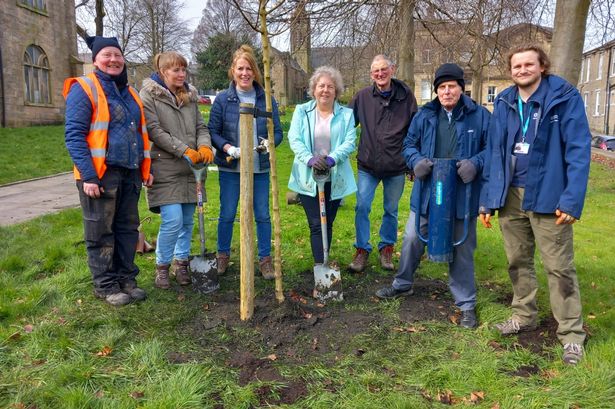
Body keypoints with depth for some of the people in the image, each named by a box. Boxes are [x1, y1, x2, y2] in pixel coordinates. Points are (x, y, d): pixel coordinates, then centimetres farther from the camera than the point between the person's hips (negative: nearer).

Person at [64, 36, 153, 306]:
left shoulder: (129, 93, 17)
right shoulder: (84, 89, -5)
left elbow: (140, 134, 22)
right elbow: (74, 135, -12)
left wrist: (145, 169, 14)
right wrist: (88, 176, -19)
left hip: (130, 174, 7)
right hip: (100, 175, -6)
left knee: (128, 228, 12)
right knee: (101, 233, 3)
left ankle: (126, 279, 25)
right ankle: (105, 285, 16)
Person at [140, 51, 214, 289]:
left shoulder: (190, 95, 15)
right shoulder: (149, 95, -2)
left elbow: (201, 126, 13)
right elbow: (155, 131, -11)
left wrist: (204, 146, -9)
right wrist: (185, 151, -18)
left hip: (190, 169, 6)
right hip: (165, 168, -5)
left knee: (188, 220, 9)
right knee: (173, 220, -11)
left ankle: (181, 262, 26)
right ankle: (162, 265, 10)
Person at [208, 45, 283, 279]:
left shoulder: (267, 99, 2)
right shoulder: (223, 99, -2)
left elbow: (277, 131, 6)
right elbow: (212, 132, -1)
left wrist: (269, 142, -15)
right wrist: (229, 149, -18)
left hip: (260, 167, 1)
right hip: (230, 167, -1)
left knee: (263, 215, 6)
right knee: (227, 214, 9)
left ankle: (265, 259, 20)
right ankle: (223, 256, 28)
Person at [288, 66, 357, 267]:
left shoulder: (346, 114, 6)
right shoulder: (302, 111, 5)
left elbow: (349, 142, -5)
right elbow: (294, 139, -6)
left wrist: (332, 159, -23)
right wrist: (310, 159, -22)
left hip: (335, 178, 2)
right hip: (308, 177, -1)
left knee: (328, 224, 11)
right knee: (316, 225, -5)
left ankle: (323, 263, 26)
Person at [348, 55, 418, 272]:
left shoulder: (406, 95, -2)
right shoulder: (363, 96, -1)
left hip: (396, 166, 0)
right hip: (368, 165, 0)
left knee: (391, 210, 13)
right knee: (362, 207, -1)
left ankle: (387, 248, 29)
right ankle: (362, 249, 15)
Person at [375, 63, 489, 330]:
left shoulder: (479, 116, -3)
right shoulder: (425, 115, 5)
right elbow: (409, 144, 12)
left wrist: (475, 163, -18)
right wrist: (416, 161, -9)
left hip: (462, 196, -2)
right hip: (427, 193, 3)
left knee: (462, 249, 9)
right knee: (412, 238, 13)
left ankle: (466, 303, 26)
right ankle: (402, 284, 37)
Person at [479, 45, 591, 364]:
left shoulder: (565, 97, -6)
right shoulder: (504, 102, 8)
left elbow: (579, 150, -11)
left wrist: (572, 199, -19)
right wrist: (487, 199, 7)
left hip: (548, 196, -5)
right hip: (510, 195, 5)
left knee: (559, 266, 2)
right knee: (518, 261, 15)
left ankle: (571, 333, 15)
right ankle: (524, 316, 33)